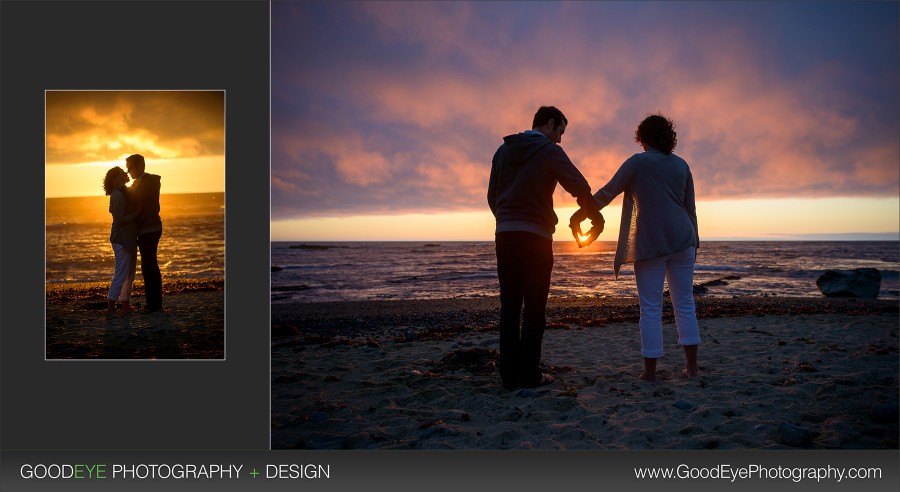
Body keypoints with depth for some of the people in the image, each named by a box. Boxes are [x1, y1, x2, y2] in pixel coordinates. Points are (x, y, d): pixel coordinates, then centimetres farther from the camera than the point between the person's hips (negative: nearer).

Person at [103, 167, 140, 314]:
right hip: (122, 239, -11)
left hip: (128, 239, 11)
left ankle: (125, 302, 22)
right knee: (121, 273, -8)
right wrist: (137, 213, -17)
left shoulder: (122, 193, 14)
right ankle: (111, 304, -3)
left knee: (130, 274, 15)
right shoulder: (118, 195, -18)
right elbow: (120, 219, -22)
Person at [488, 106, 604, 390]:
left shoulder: (503, 151, 15)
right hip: (535, 236, -5)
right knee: (534, 306, 0)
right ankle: (529, 374, 0)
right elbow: (580, 187, -12)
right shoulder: (549, 151, -3)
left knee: (510, 306, 6)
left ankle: (509, 374, 4)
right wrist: (596, 217, 4)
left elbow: (492, 196, 18)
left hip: (504, 235, 5)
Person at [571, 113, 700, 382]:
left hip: (650, 244, -4)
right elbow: (690, 207, 12)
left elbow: (607, 192, -4)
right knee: (684, 303, 9)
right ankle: (691, 366, 9)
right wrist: (694, 242, 20)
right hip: (681, 241, 4)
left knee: (650, 308, -1)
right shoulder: (681, 165, 10)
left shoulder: (637, 163, -4)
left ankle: (650, 370, 1)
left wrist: (581, 213, 8)